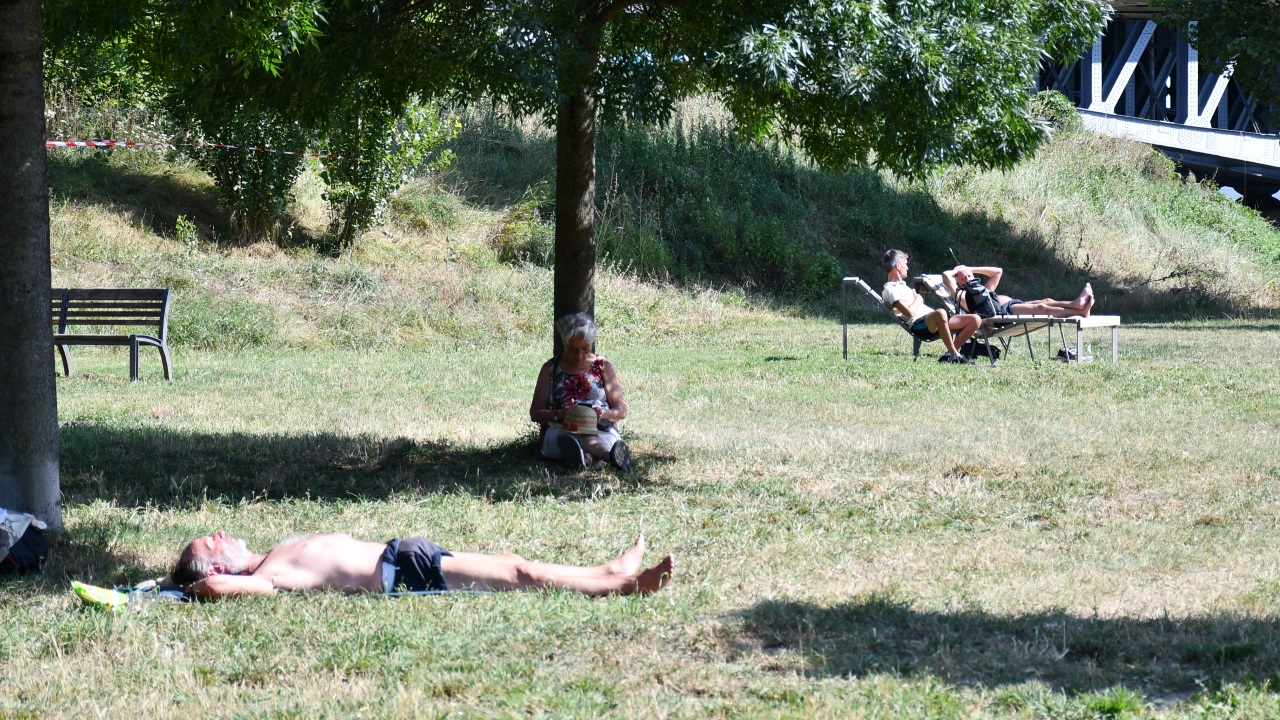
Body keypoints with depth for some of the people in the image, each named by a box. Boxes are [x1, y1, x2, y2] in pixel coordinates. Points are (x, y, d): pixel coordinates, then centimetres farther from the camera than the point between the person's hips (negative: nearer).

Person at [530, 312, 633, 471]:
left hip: (601, 431, 1)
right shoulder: (550, 369, 17)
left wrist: (604, 414, -11)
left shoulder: (604, 367, 17)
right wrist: (559, 414, -11)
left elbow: (621, 410, 14)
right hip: (560, 432, -1)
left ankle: (587, 457, -75)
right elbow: (535, 413, 12)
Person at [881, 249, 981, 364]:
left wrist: (917, 297, 15)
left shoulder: (901, 285, 30)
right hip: (919, 325, -10)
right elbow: (909, 312, -16)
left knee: (975, 320, -2)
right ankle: (955, 355, -35)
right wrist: (918, 299, 0)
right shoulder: (890, 290, -3)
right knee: (940, 313, -44)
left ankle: (949, 354, -3)